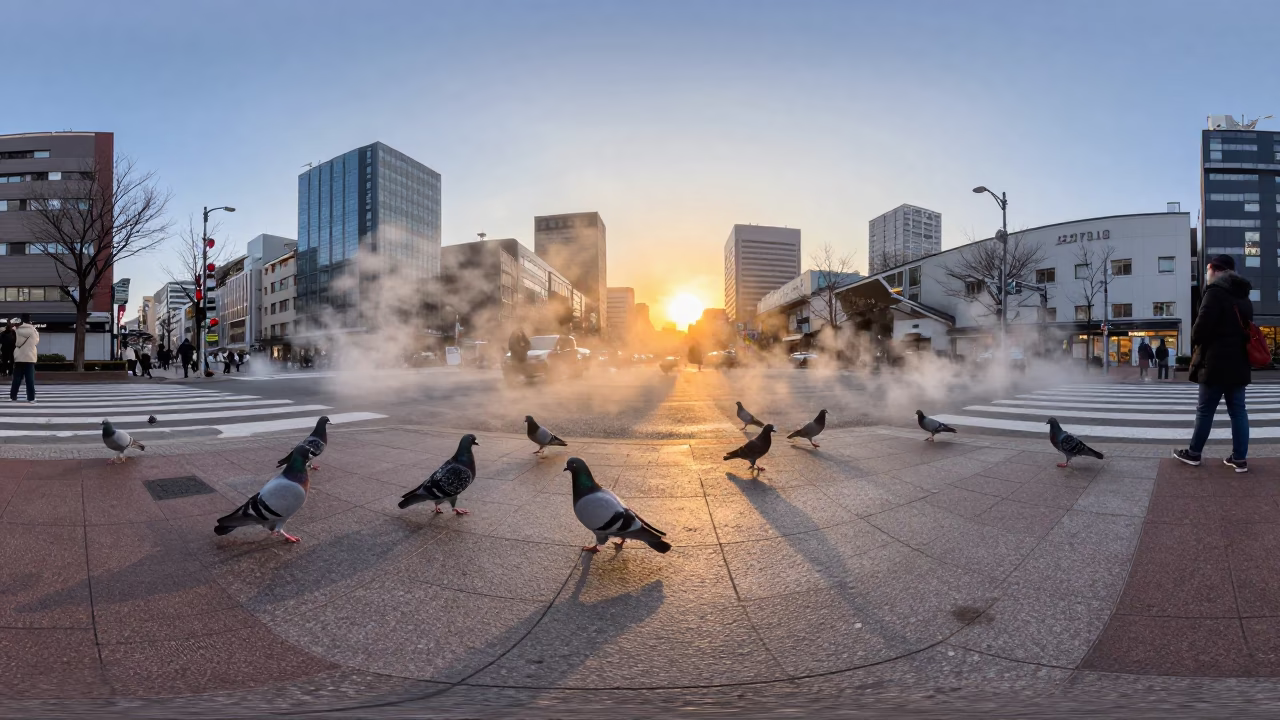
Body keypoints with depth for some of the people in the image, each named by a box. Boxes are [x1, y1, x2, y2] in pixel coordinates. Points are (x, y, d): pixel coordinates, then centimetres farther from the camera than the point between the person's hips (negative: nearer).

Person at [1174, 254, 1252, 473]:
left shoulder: (1216, 291, -10)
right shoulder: (1243, 296, 16)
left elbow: (1202, 326, -16)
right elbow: (1246, 328, 19)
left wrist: (1196, 343, 2)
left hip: (1216, 362, -7)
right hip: (1239, 362, 8)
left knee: (1205, 410, 2)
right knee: (1238, 410, 7)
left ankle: (1193, 453, 10)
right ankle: (1240, 458, 8)